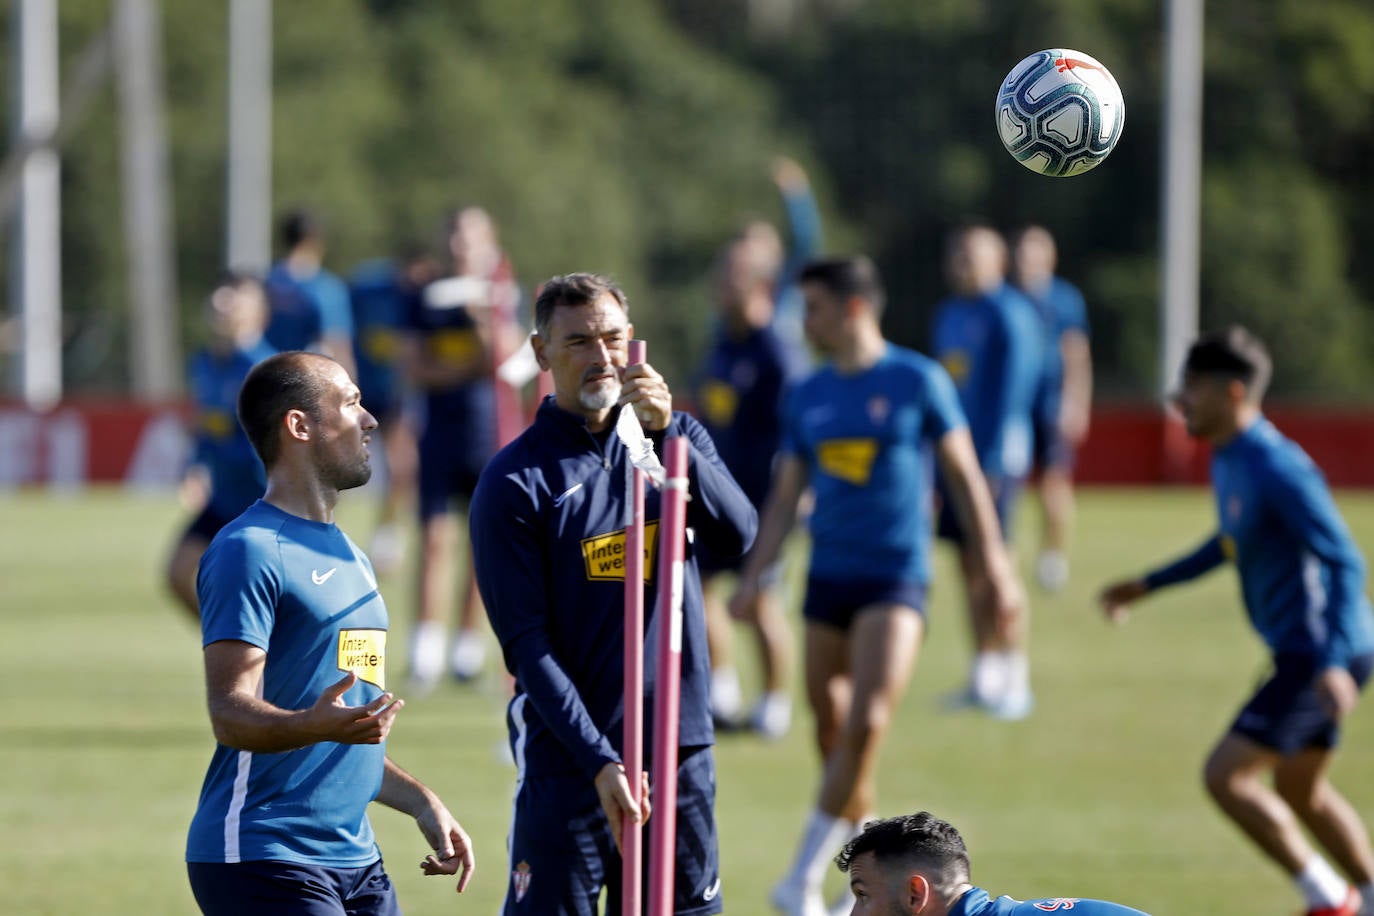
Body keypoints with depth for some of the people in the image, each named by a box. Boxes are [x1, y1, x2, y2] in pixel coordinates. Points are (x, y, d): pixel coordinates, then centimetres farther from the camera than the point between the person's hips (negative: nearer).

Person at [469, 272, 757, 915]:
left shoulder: (675, 435, 10)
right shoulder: (514, 481, -4)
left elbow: (736, 537, -8)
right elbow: (527, 645, -10)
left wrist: (667, 432, -20)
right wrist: (600, 761, -19)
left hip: (682, 750, 4)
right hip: (570, 764, -4)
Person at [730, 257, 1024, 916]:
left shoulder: (917, 381, -3)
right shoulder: (806, 397, 9)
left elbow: (965, 477, 1)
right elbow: (785, 496, 14)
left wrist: (994, 565, -2)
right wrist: (753, 576, 7)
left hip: (896, 577, -5)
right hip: (828, 578, 5)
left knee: (866, 724, -17)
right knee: (831, 732, 6)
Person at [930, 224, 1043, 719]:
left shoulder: (1009, 315, -8)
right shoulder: (948, 315, 16)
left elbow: (1011, 393, -13)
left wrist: (993, 460, -18)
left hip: (994, 456, -8)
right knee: (970, 567, 7)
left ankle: (1016, 681, -5)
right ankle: (984, 676, 12)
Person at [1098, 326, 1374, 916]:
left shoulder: (1278, 469, -22)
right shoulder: (1228, 460, 9)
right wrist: (1148, 586, 33)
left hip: (1318, 655, -10)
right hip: (1301, 650, 10)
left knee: (1226, 775, -11)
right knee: (1298, 791, 21)